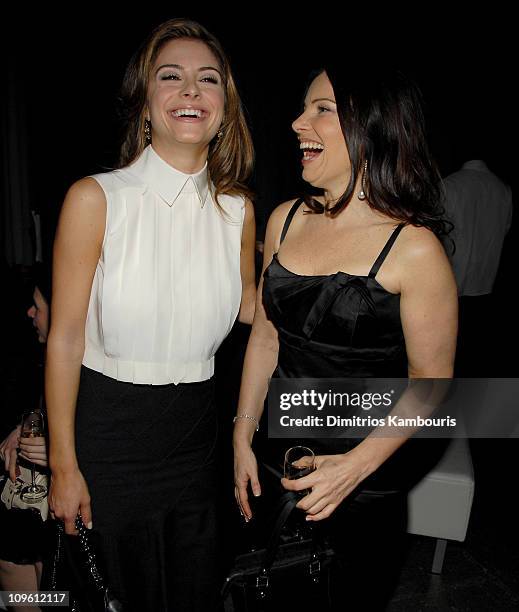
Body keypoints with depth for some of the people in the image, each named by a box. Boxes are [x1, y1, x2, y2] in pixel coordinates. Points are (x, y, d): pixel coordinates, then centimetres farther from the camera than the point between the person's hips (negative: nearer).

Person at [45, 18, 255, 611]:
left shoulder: (237, 208, -2)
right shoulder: (95, 199, -13)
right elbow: (65, 339, -11)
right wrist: (64, 466, -8)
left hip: (194, 426, 4)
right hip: (107, 424, -3)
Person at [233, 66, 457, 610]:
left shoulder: (414, 248, -17)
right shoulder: (285, 220, -2)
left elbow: (430, 381, -11)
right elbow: (265, 335, 5)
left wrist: (356, 465, -19)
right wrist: (243, 439, 5)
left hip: (365, 482, -4)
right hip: (276, 455, 5)